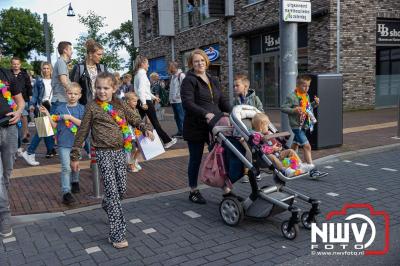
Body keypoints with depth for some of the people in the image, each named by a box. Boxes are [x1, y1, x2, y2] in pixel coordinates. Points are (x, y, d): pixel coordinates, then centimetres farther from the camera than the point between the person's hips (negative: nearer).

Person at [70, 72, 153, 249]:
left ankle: (107, 205, 44)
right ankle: (117, 234, -3)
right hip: (104, 153, -4)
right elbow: (82, 132, 1)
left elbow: (134, 118, 11)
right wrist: (75, 156, 3)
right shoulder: (92, 107, -3)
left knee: (122, 189, 9)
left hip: (120, 151, 5)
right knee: (112, 191, -9)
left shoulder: (120, 105, 7)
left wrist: (145, 129, -10)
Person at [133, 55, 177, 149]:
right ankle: (167, 141, 11)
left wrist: (153, 97, 29)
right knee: (155, 122, 0)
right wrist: (144, 102, -25)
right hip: (146, 101, -9)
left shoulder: (137, 74, 16)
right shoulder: (142, 74, -13)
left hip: (141, 101, 9)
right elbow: (141, 89, -24)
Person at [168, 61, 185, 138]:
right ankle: (180, 131, 21)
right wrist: (171, 97, 15)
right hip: (173, 100, 9)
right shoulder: (172, 76, 17)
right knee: (176, 117, 13)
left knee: (181, 117, -6)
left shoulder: (181, 75, -10)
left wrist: (179, 95, -17)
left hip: (179, 100, -9)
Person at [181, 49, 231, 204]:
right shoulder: (189, 80, -6)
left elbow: (223, 100, 12)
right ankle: (193, 192, 23)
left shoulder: (213, 81, 16)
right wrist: (206, 114, -30)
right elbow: (187, 103, -19)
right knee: (195, 159, 7)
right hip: (195, 128, -5)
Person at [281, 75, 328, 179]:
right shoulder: (291, 97, -14)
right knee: (307, 146, -13)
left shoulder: (306, 96, 10)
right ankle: (313, 171, -12)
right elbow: (283, 108, -13)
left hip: (304, 125, 9)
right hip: (296, 125, -8)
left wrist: (315, 103, 3)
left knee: (295, 145, 21)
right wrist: (294, 110, -26)